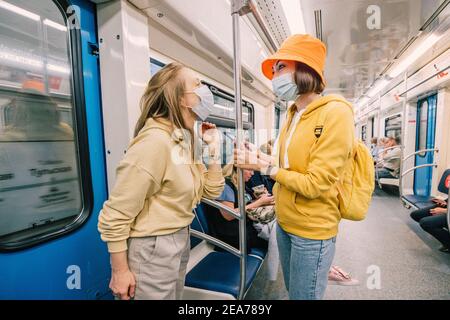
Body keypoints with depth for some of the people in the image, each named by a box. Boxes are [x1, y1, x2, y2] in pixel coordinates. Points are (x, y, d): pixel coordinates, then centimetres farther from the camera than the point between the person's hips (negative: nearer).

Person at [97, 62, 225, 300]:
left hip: (179, 239, 8)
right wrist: (120, 272, -13)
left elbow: (211, 192, 5)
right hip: (152, 247, -8)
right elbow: (115, 215, -22)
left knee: (175, 296, 26)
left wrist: (214, 149, -4)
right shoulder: (155, 140, -25)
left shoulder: (185, 141, 2)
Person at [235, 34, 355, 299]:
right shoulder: (294, 115, 4)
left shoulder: (335, 113, -19)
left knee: (305, 295, 14)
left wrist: (264, 166, -16)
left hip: (312, 231, -7)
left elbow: (315, 184, -22)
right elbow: (292, 165, 7)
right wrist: (261, 158, -6)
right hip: (285, 223, 7)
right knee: (292, 291, 26)